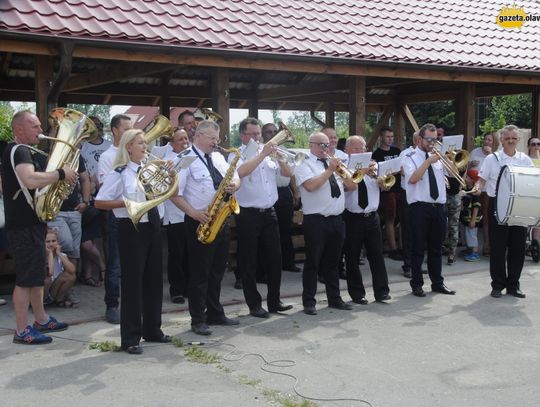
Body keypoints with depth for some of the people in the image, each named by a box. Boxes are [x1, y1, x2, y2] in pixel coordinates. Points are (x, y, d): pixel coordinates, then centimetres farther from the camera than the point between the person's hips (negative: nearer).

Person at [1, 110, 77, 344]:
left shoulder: (20, 151, 18)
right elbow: (30, 180, -33)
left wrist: (55, 178, 12)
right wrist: (60, 173, -23)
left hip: (30, 222, 11)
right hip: (24, 225, -11)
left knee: (37, 274, 18)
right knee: (26, 278, -5)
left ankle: (41, 320, 29)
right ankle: (22, 331, 1)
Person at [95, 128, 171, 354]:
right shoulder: (119, 173, -7)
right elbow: (99, 202, -9)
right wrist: (126, 203, -19)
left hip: (152, 226, 6)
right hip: (131, 229, -6)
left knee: (153, 280, 12)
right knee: (132, 282, -2)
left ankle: (152, 329, 26)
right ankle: (130, 338, 7)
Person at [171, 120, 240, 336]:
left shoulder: (217, 157, 12)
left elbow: (235, 177, 17)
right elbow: (175, 194, -15)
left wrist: (234, 184, -6)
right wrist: (193, 213, -22)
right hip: (200, 223, -7)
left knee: (217, 271, 15)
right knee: (199, 273, 0)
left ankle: (215, 314, 27)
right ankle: (198, 320, 11)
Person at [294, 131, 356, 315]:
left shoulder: (335, 163, 17)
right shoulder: (305, 166, -2)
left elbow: (352, 186, 12)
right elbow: (311, 186, -21)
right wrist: (330, 171, -17)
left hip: (336, 220, 6)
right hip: (316, 221, -6)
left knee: (332, 262, 15)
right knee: (313, 262, 0)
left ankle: (334, 298, 24)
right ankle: (309, 302, 6)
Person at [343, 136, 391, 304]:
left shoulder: (371, 165, 11)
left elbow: (384, 186, 4)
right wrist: (362, 172, -27)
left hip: (372, 217, 3)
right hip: (352, 218, -3)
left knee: (377, 255, 4)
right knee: (353, 258, 5)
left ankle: (382, 292, 11)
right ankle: (357, 293, 16)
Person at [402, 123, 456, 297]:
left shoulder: (438, 157, 15)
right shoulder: (410, 158, -2)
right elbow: (413, 179, -18)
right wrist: (428, 161, -20)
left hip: (439, 207, 5)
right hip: (420, 207, -5)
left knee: (436, 247, 14)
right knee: (418, 248, 2)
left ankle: (438, 283, 24)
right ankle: (417, 284, 11)